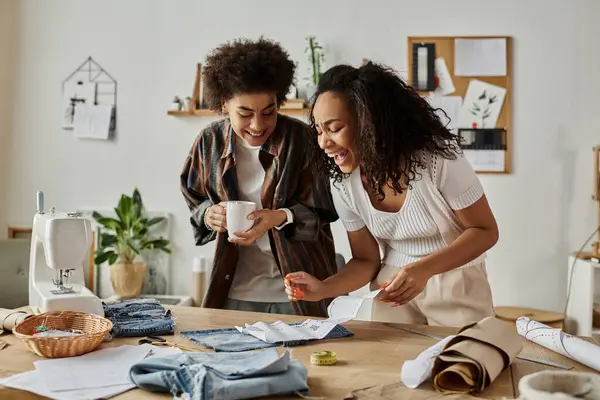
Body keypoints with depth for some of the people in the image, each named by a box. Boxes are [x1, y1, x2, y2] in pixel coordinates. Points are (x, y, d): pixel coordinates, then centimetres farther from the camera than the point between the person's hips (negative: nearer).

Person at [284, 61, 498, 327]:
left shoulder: (437, 158, -25)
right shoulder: (344, 185, -11)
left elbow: (485, 231, -15)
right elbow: (366, 261, -2)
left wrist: (424, 269, -30)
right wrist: (323, 288, -22)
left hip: (457, 283, -3)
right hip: (393, 286, 3)